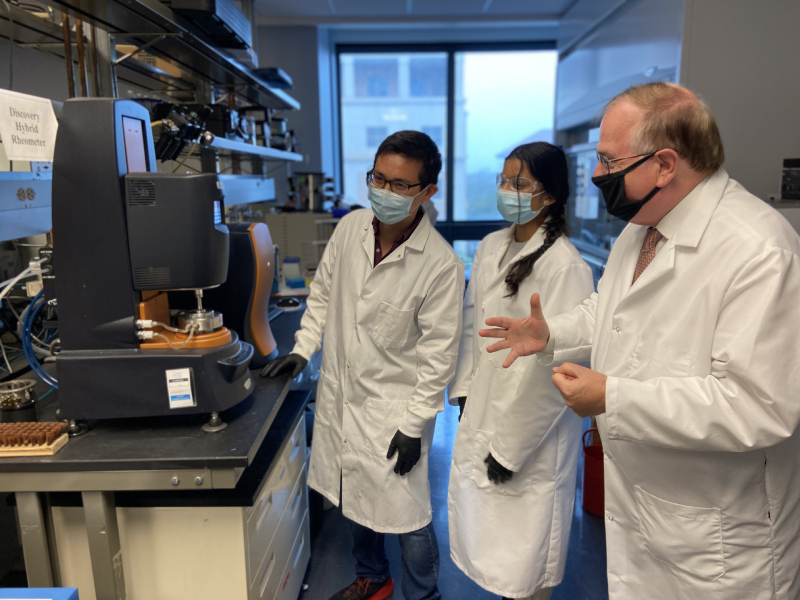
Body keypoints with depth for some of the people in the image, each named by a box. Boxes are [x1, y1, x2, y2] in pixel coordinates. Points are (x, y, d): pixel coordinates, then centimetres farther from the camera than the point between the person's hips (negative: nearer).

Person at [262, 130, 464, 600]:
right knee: (356, 497, 23)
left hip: (394, 408, -5)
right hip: (341, 393, 6)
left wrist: (414, 424, -12)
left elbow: (439, 354, -15)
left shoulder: (441, 265, -20)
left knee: (406, 515, 6)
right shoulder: (350, 228, -5)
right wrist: (303, 349, 6)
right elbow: (323, 293, 10)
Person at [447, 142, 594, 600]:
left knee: (528, 550, 12)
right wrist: (464, 389, 9)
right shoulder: (491, 247, 3)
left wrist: (512, 448, -16)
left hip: (532, 432, -7)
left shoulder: (566, 268, -21)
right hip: (482, 415, 7)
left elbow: (557, 366, -21)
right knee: (485, 529, 23)